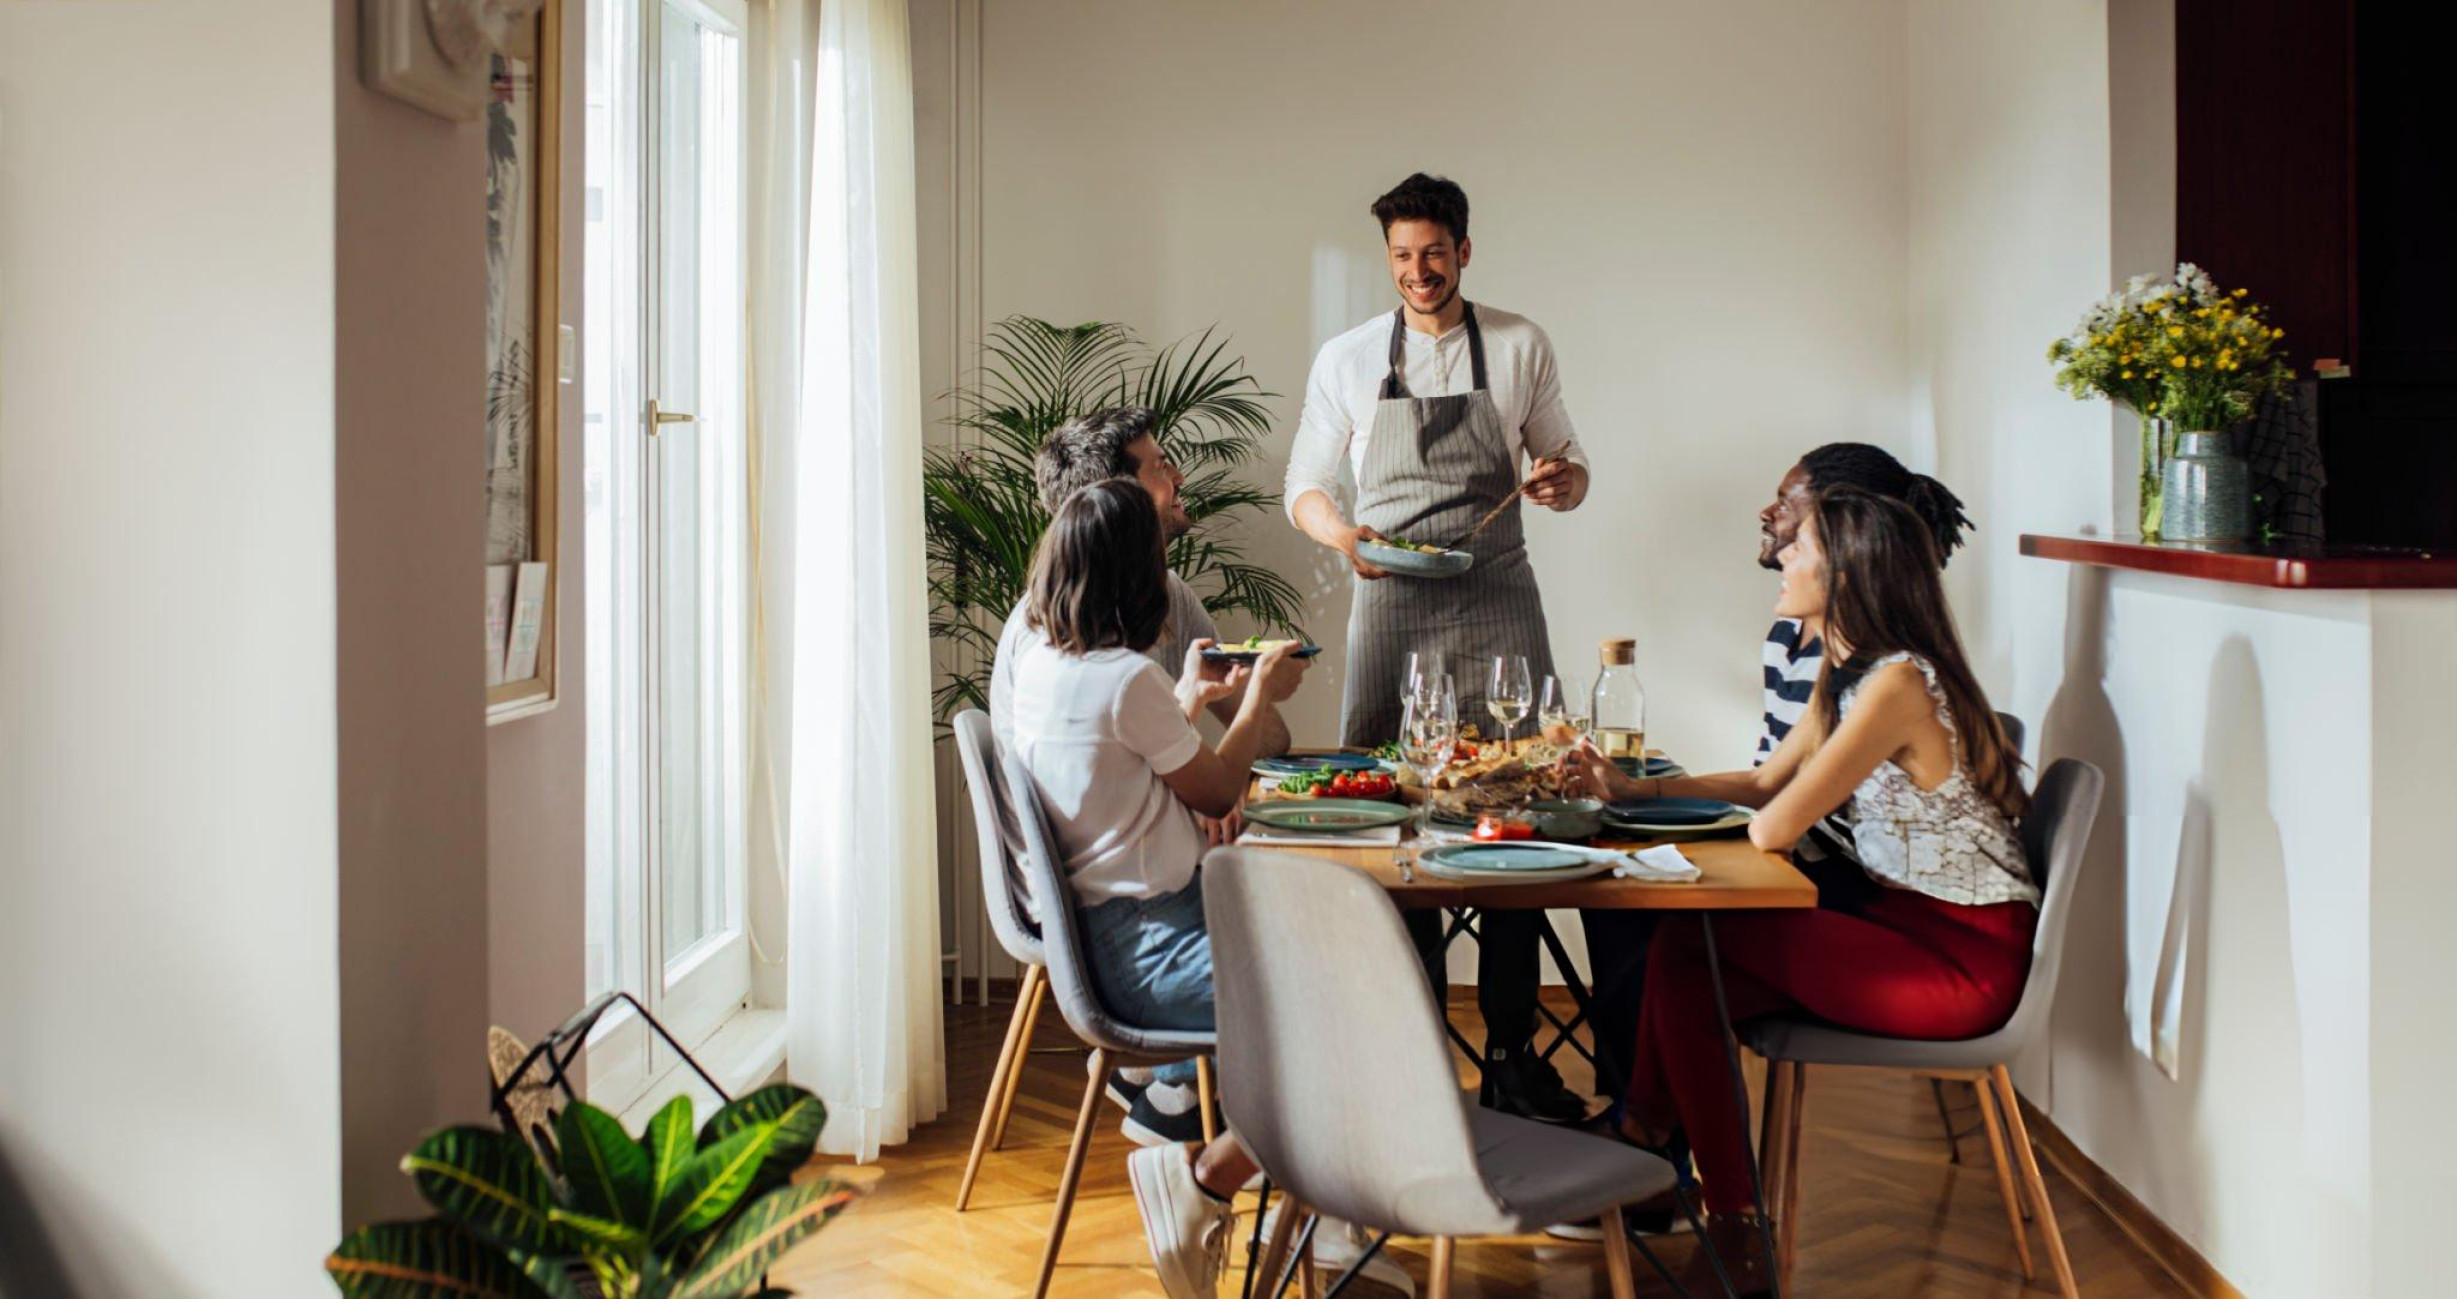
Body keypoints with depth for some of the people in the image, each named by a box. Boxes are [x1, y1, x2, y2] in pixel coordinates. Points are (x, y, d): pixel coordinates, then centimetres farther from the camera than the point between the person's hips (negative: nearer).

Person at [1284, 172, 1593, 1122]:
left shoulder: (1520, 348, 9)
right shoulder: (1347, 359, 8)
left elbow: (1566, 463, 15)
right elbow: (1305, 487, 11)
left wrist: (1564, 480, -9)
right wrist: (1342, 534, -10)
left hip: (1498, 607, 0)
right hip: (1389, 611, 0)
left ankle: (1511, 1052, 5)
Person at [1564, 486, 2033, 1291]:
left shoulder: (1897, 683, -23)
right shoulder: (1847, 673, 8)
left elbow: (1773, 829, -23)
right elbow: (1766, 782, 16)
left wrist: (1768, 815, 1)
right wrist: (1630, 790, 11)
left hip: (1966, 955, -9)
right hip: (1904, 921, 9)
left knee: (1689, 939, -8)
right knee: (1681, 968, -5)